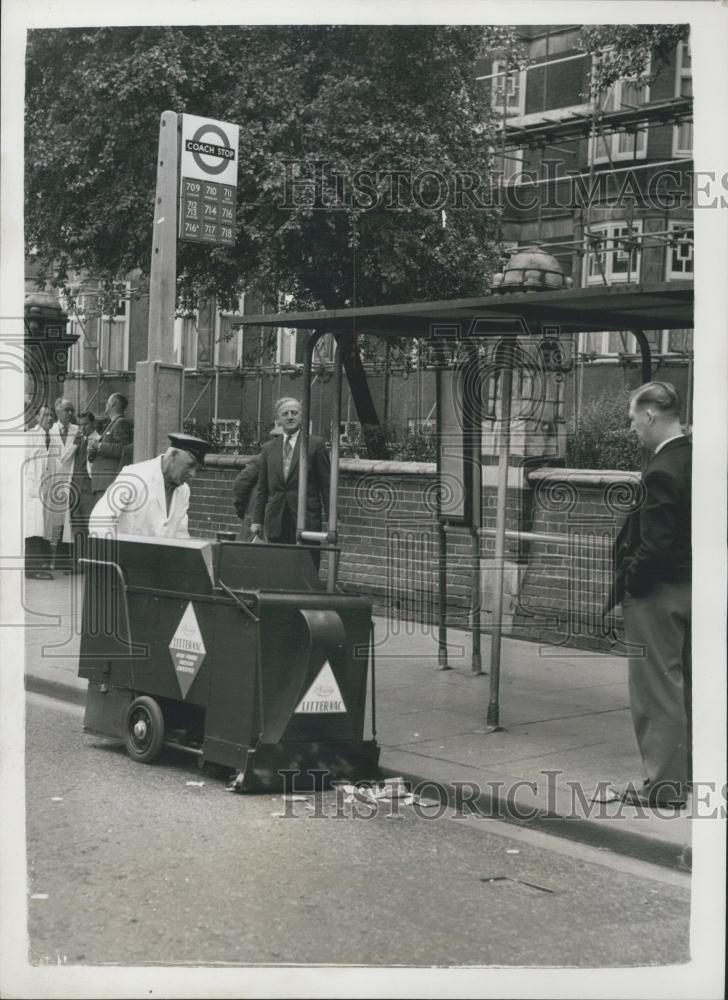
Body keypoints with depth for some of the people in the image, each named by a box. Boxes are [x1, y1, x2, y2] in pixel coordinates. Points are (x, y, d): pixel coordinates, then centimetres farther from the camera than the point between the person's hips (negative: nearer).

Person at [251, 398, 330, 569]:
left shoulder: (316, 444, 3)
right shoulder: (268, 448, 14)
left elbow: (326, 485, 1)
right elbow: (262, 489, 16)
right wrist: (257, 520, 10)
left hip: (306, 522, -3)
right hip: (276, 523, 3)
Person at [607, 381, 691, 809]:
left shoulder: (662, 472, -22)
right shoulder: (695, 458, 6)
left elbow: (655, 545, -24)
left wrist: (628, 584, -10)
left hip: (659, 592, -9)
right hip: (690, 586, 9)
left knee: (657, 690, 1)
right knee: (686, 685, 18)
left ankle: (664, 785, 8)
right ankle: (688, 773, 29)